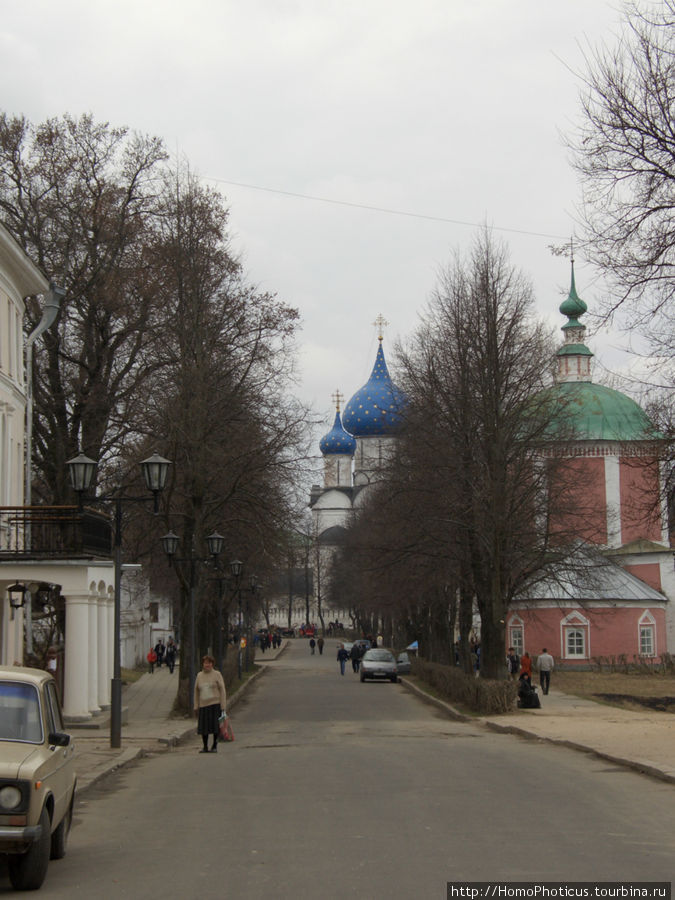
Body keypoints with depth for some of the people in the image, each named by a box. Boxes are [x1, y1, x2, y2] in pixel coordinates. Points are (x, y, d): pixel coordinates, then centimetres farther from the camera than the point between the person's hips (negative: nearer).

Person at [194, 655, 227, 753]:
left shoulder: (217, 674, 1)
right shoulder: (199, 676, 11)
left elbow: (222, 690, -1)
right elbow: (196, 692, 15)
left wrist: (223, 707, -6)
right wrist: (196, 707, 10)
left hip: (215, 704, -3)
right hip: (203, 705, 3)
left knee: (215, 726, -3)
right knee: (203, 726, 1)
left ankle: (214, 746, 8)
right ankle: (205, 747, 13)